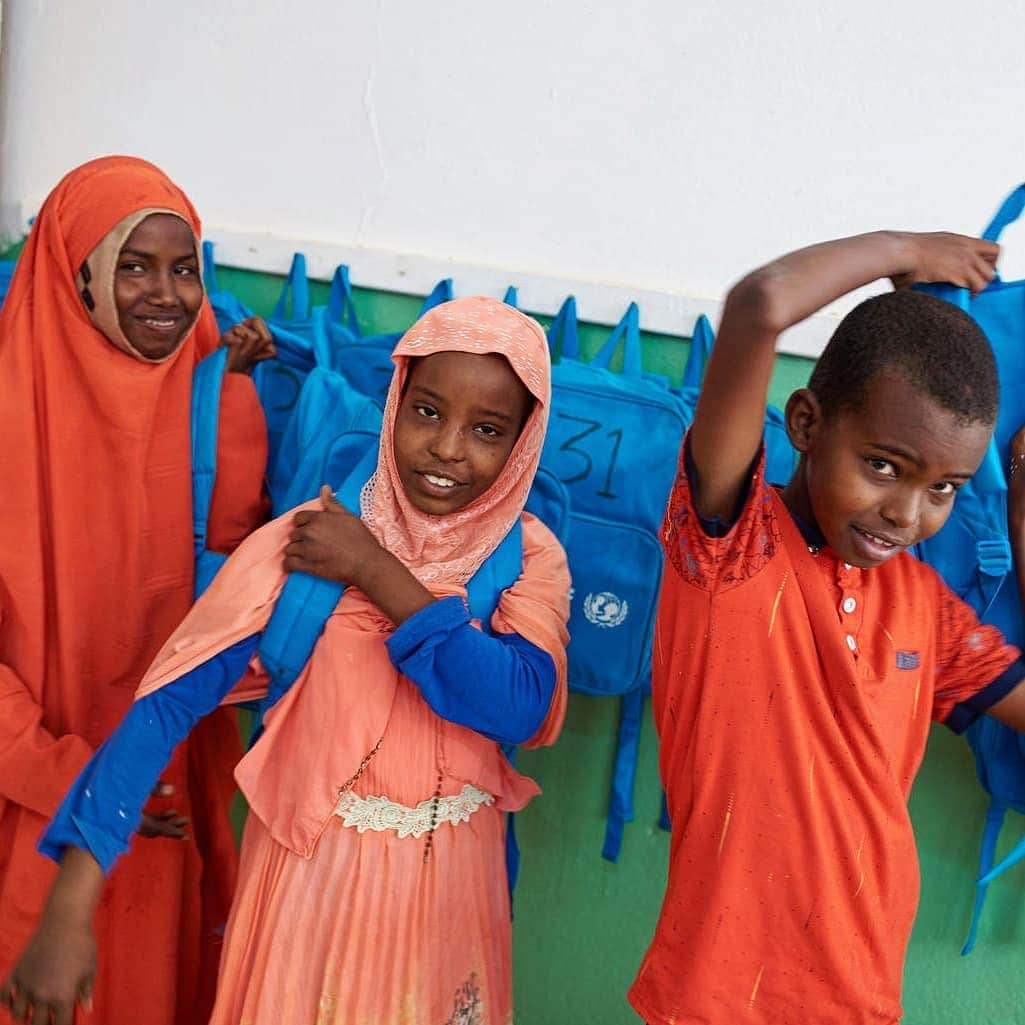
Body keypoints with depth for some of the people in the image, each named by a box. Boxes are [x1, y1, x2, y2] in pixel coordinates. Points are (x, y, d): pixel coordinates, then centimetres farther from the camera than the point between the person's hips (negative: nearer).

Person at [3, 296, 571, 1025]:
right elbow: (169, 701, -20)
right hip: (313, 874, -2)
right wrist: (68, 912, -27)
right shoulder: (303, 540, -15)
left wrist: (377, 574, -25)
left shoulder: (530, 554, -7)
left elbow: (521, 708, -24)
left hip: (449, 883, 2)